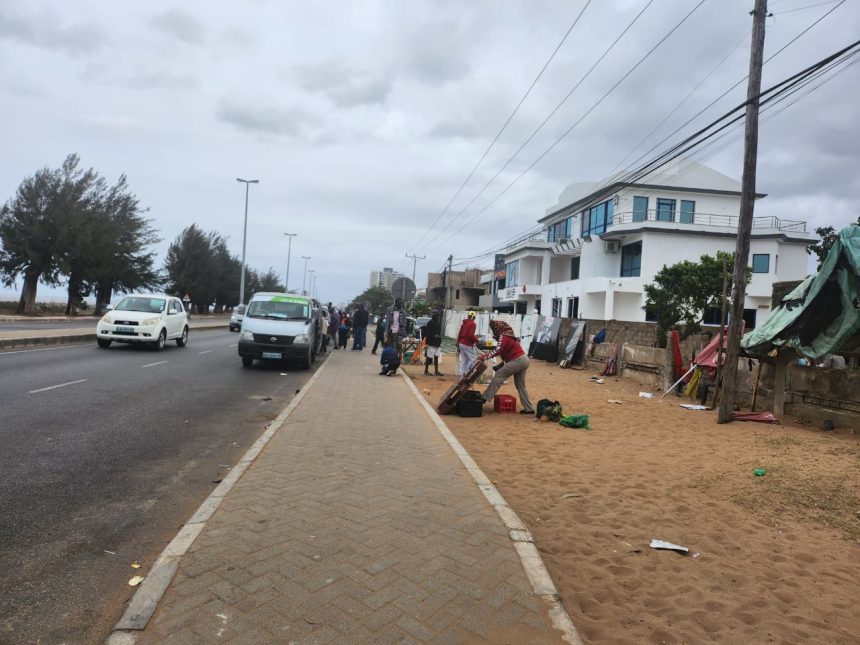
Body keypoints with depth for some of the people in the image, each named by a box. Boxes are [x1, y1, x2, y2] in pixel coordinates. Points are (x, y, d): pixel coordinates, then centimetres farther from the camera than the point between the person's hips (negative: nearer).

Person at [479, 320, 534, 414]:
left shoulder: (503, 336, -12)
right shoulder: (507, 334, 18)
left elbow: (497, 351, -23)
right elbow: (502, 351, 18)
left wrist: (483, 357, -23)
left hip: (517, 361, -10)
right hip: (523, 360, 10)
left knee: (499, 375, -6)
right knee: (520, 385, 15)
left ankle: (485, 397, -7)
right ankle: (529, 408, 16)